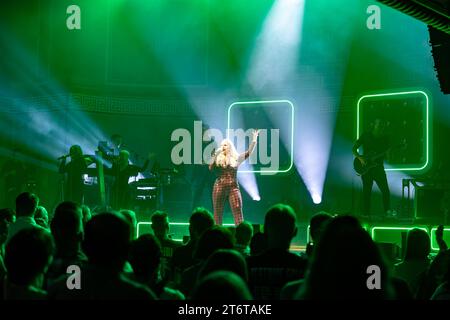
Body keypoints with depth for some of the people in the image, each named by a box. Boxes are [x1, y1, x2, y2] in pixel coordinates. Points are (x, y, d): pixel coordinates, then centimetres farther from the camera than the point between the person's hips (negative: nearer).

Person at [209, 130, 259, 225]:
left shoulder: (237, 158, 8)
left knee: (238, 213, -10)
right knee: (218, 213, 5)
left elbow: (249, 152, 3)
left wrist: (254, 139, -6)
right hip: (219, 187, 1)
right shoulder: (218, 158, 8)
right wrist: (216, 155, -10)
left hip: (233, 187, 0)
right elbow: (210, 168, -4)